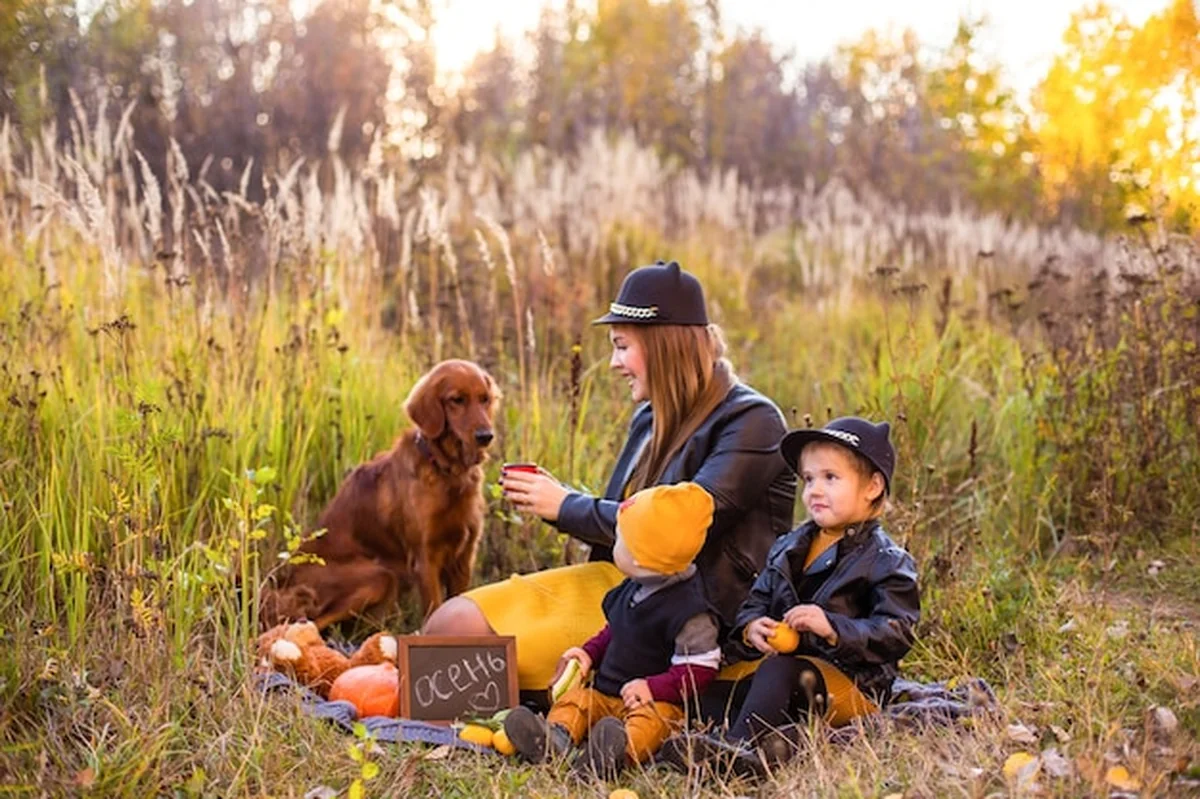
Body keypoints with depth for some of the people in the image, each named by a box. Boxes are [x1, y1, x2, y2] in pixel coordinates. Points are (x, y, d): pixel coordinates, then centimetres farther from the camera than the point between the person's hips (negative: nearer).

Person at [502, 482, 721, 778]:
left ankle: (624, 750, -67)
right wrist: (590, 652, 12)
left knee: (649, 719, -37)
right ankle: (555, 736, -43)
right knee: (574, 698, -13)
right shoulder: (634, 588, 12)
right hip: (605, 692, 8)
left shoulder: (687, 607, -15)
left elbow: (700, 667, -15)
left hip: (658, 700, -8)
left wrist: (654, 687, -23)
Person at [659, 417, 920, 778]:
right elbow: (754, 602, 18)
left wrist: (833, 629, -23)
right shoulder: (788, 549, 19)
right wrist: (751, 628, -7)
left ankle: (737, 746, -48)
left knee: (779, 669, -35)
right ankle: (775, 739, -40)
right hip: (793, 675, 7)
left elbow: (895, 633, -10)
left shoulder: (886, 560, -1)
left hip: (854, 684, -7)